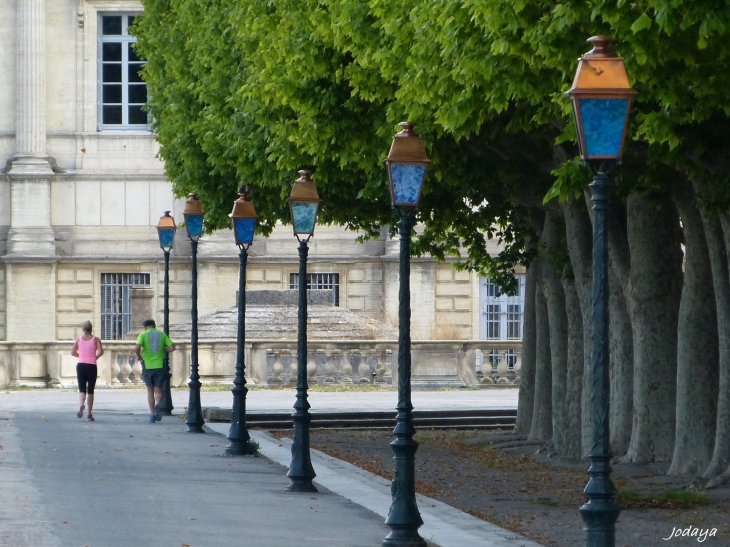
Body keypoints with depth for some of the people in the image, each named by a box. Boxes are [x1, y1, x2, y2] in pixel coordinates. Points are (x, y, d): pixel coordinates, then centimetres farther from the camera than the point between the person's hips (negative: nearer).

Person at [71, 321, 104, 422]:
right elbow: (100, 352, -14)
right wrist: (96, 357, 6)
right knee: (90, 391, 8)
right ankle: (89, 414, 7)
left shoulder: (79, 339, 5)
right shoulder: (95, 339, -2)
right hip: (91, 366, -1)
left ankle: (81, 405, -30)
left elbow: (73, 352, 4)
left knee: (82, 390, 3)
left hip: (80, 365, 1)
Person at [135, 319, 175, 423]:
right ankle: (157, 405, -24)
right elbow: (172, 347, -2)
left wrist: (139, 356, 2)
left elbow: (136, 348, -17)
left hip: (148, 366, -1)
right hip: (160, 366, 1)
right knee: (158, 391, 7)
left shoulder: (143, 335, 0)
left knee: (150, 391, 12)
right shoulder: (162, 334, 7)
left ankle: (152, 414, 7)